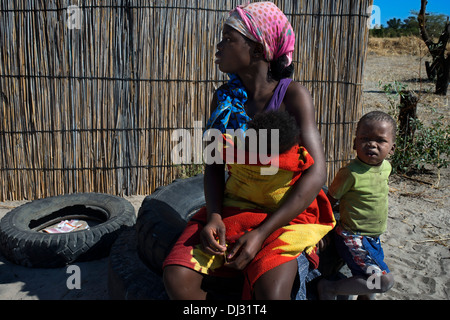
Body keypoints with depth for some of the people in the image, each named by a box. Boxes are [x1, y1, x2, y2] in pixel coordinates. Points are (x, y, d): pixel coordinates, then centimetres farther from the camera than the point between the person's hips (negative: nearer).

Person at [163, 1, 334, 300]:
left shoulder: (293, 95, -12)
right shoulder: (224, 97, 2)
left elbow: (316, 172, -17)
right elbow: (214, 166, 5)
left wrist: (261, 233, -22)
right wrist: (213, 216, -15)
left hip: (286, 209, -3)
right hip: (233, 205, 4)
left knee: (271, 292, -27)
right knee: (176, 277, -16)